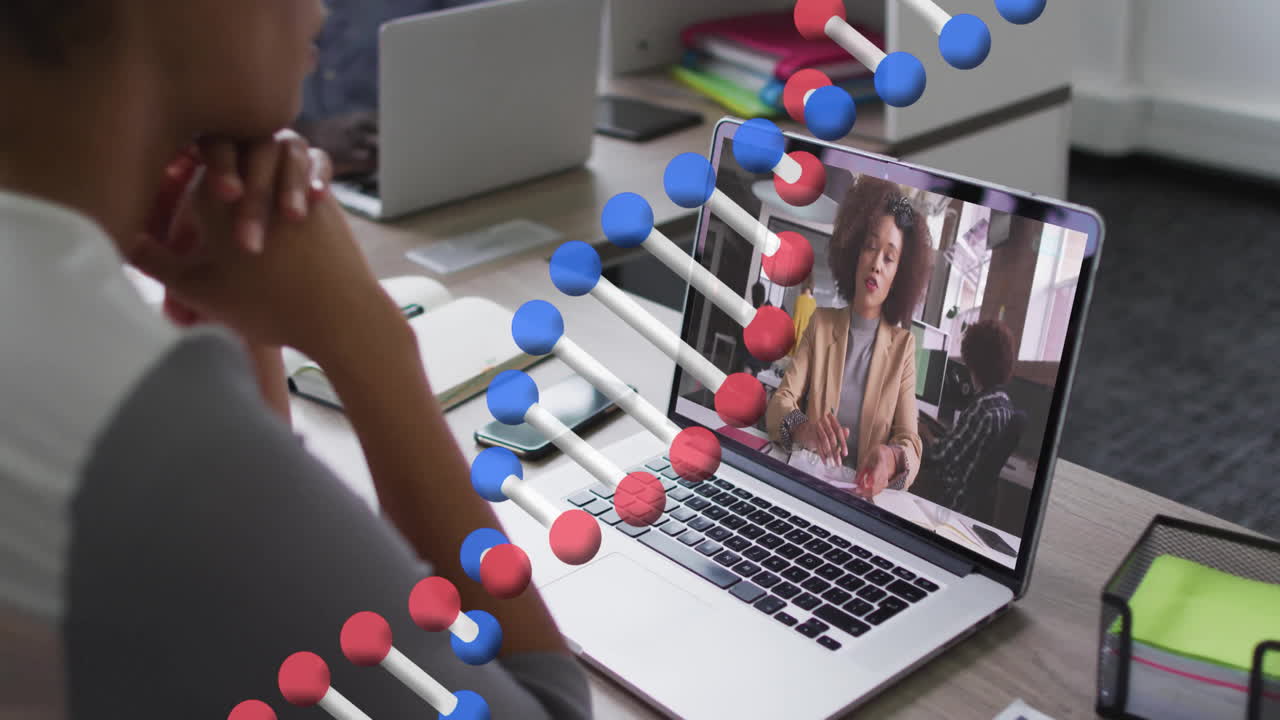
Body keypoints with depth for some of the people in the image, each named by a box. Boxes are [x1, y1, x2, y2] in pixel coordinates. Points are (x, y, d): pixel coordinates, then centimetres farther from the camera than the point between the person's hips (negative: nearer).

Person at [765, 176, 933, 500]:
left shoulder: (903, 345, 5)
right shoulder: (821, 323, 8)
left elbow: (910, 442, -4)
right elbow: (778, 404, -3)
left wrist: (892, 460, -28)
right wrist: (802, 428, -26)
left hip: (865, 498, 0)